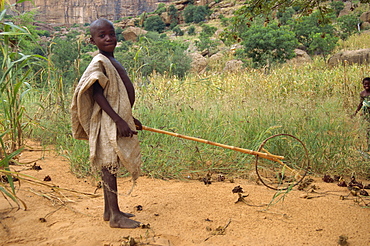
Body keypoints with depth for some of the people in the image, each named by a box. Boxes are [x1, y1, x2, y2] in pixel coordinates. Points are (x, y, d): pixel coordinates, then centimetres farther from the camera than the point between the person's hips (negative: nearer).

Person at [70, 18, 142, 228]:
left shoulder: (113, 62, 15)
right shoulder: (99, 63, -12)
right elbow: (97, 94, -20)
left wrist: (130, 119, 25)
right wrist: (118, 120, -26)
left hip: (119, 119, 9)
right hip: (109, 123, -9)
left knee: (110, 166, 14)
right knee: (110, 165, -4)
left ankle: (109, 210, 24)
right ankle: (115, 215, 2)